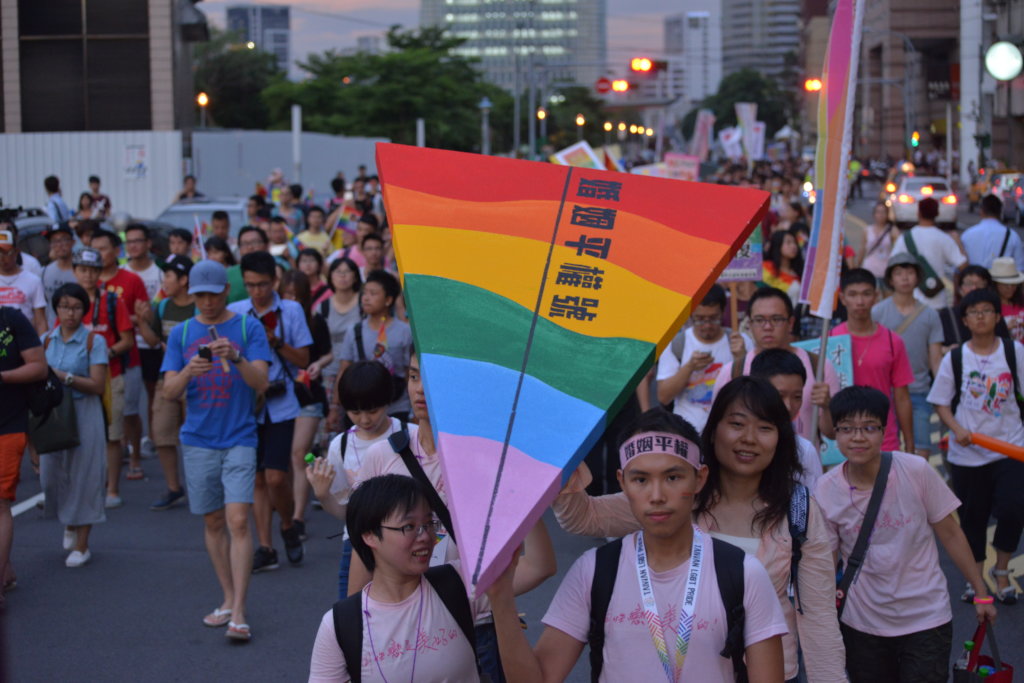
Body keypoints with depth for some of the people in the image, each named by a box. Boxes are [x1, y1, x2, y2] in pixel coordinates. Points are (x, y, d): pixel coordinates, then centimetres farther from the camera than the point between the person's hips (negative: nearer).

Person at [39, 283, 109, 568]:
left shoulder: (94, 341, -4)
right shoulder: (46, 340, 8)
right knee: (51, 475, 3)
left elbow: (97, 385, -10)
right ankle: (69, 523, 33)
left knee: (83, 477, 0)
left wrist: (65, 377, -19)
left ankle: (81, 545, 10)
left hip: (84, 415, -3)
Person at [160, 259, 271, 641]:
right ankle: (229, 599, 23)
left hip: (239, 438, -3)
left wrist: (236, 358, -26)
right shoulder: (181, 334, 8)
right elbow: (169, 392, 2)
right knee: (213, 522, 10)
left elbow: (261, 383, -8)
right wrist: (188, 371, -19)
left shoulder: (249, 327, 0)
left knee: (237, 520, -12)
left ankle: (238, 613, -11)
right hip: (198, 440, 3)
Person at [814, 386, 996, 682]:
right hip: (862, 624, 1)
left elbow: (950, 534, -3)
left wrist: (981, 593, 2)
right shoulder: (826, 491, -10)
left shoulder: (915, 471, -13)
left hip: (926, 617, -1)